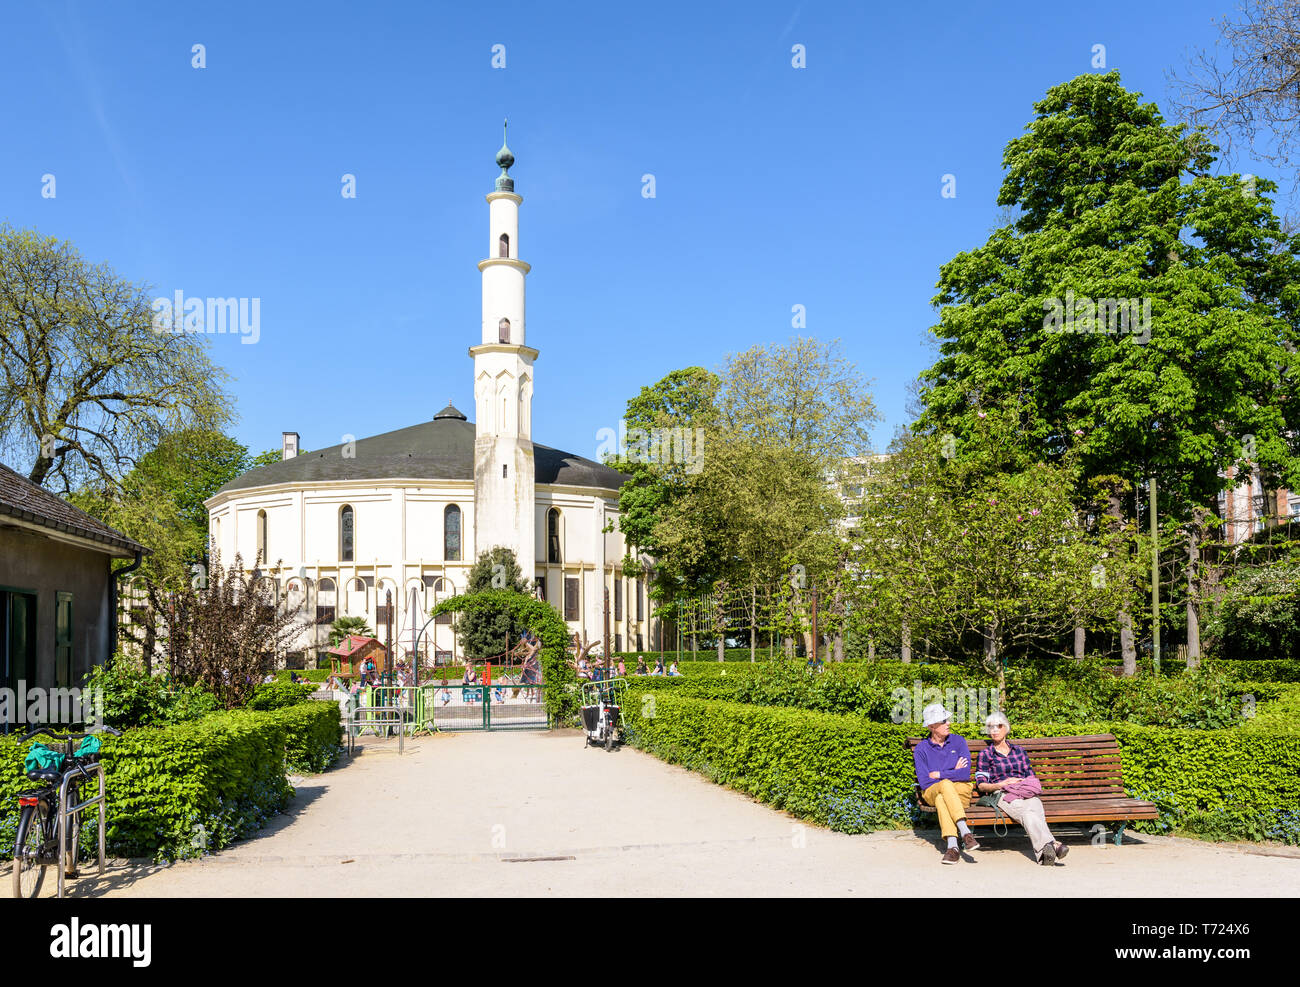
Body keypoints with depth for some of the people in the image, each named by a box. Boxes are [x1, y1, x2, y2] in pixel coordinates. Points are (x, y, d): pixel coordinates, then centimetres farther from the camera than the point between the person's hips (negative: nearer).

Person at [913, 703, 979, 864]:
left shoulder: (958, 741, 6)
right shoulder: (921, 749, 3)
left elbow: (965, 774, -6)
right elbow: (924, 783, -6)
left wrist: (938, 775, -5)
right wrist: (953, 773, -4)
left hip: (961, 790, 1)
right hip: (932, 792, 0)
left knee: (941, 798, -35)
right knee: (945, 785, -37)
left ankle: (951, 846, -47)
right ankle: (965, 832, -48)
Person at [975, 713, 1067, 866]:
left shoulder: (1019, 750, 26)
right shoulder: (985, 754, 16)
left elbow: (1031, 776, 26)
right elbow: (981, 785, 9)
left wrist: (1028, 784, 1)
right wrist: (1002, 784, -8)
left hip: (1026, 792, 2)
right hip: (1002, 794, -2)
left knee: (1035, 806, -37)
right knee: (1026, 811, -38)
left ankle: (1045, 852, -60)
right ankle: (1050, 845, -62)